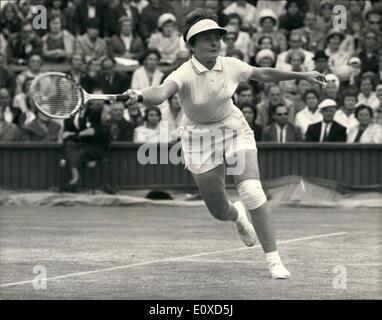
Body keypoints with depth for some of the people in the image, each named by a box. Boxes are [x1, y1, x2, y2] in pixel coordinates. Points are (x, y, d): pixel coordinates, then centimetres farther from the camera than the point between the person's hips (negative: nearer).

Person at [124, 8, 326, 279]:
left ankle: (274, 259, -15)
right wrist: (140, 96, -68)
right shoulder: (184, 74, -25)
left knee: (252, 191, -20)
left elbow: (264, 74, 8)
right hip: (200, 139, -2)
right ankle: (238, 216, 50)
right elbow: (161, 93, -47)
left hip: (234, 129, 2)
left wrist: (301, 75, 10)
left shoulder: (231, 66, -12)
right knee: (219, 211, 8)